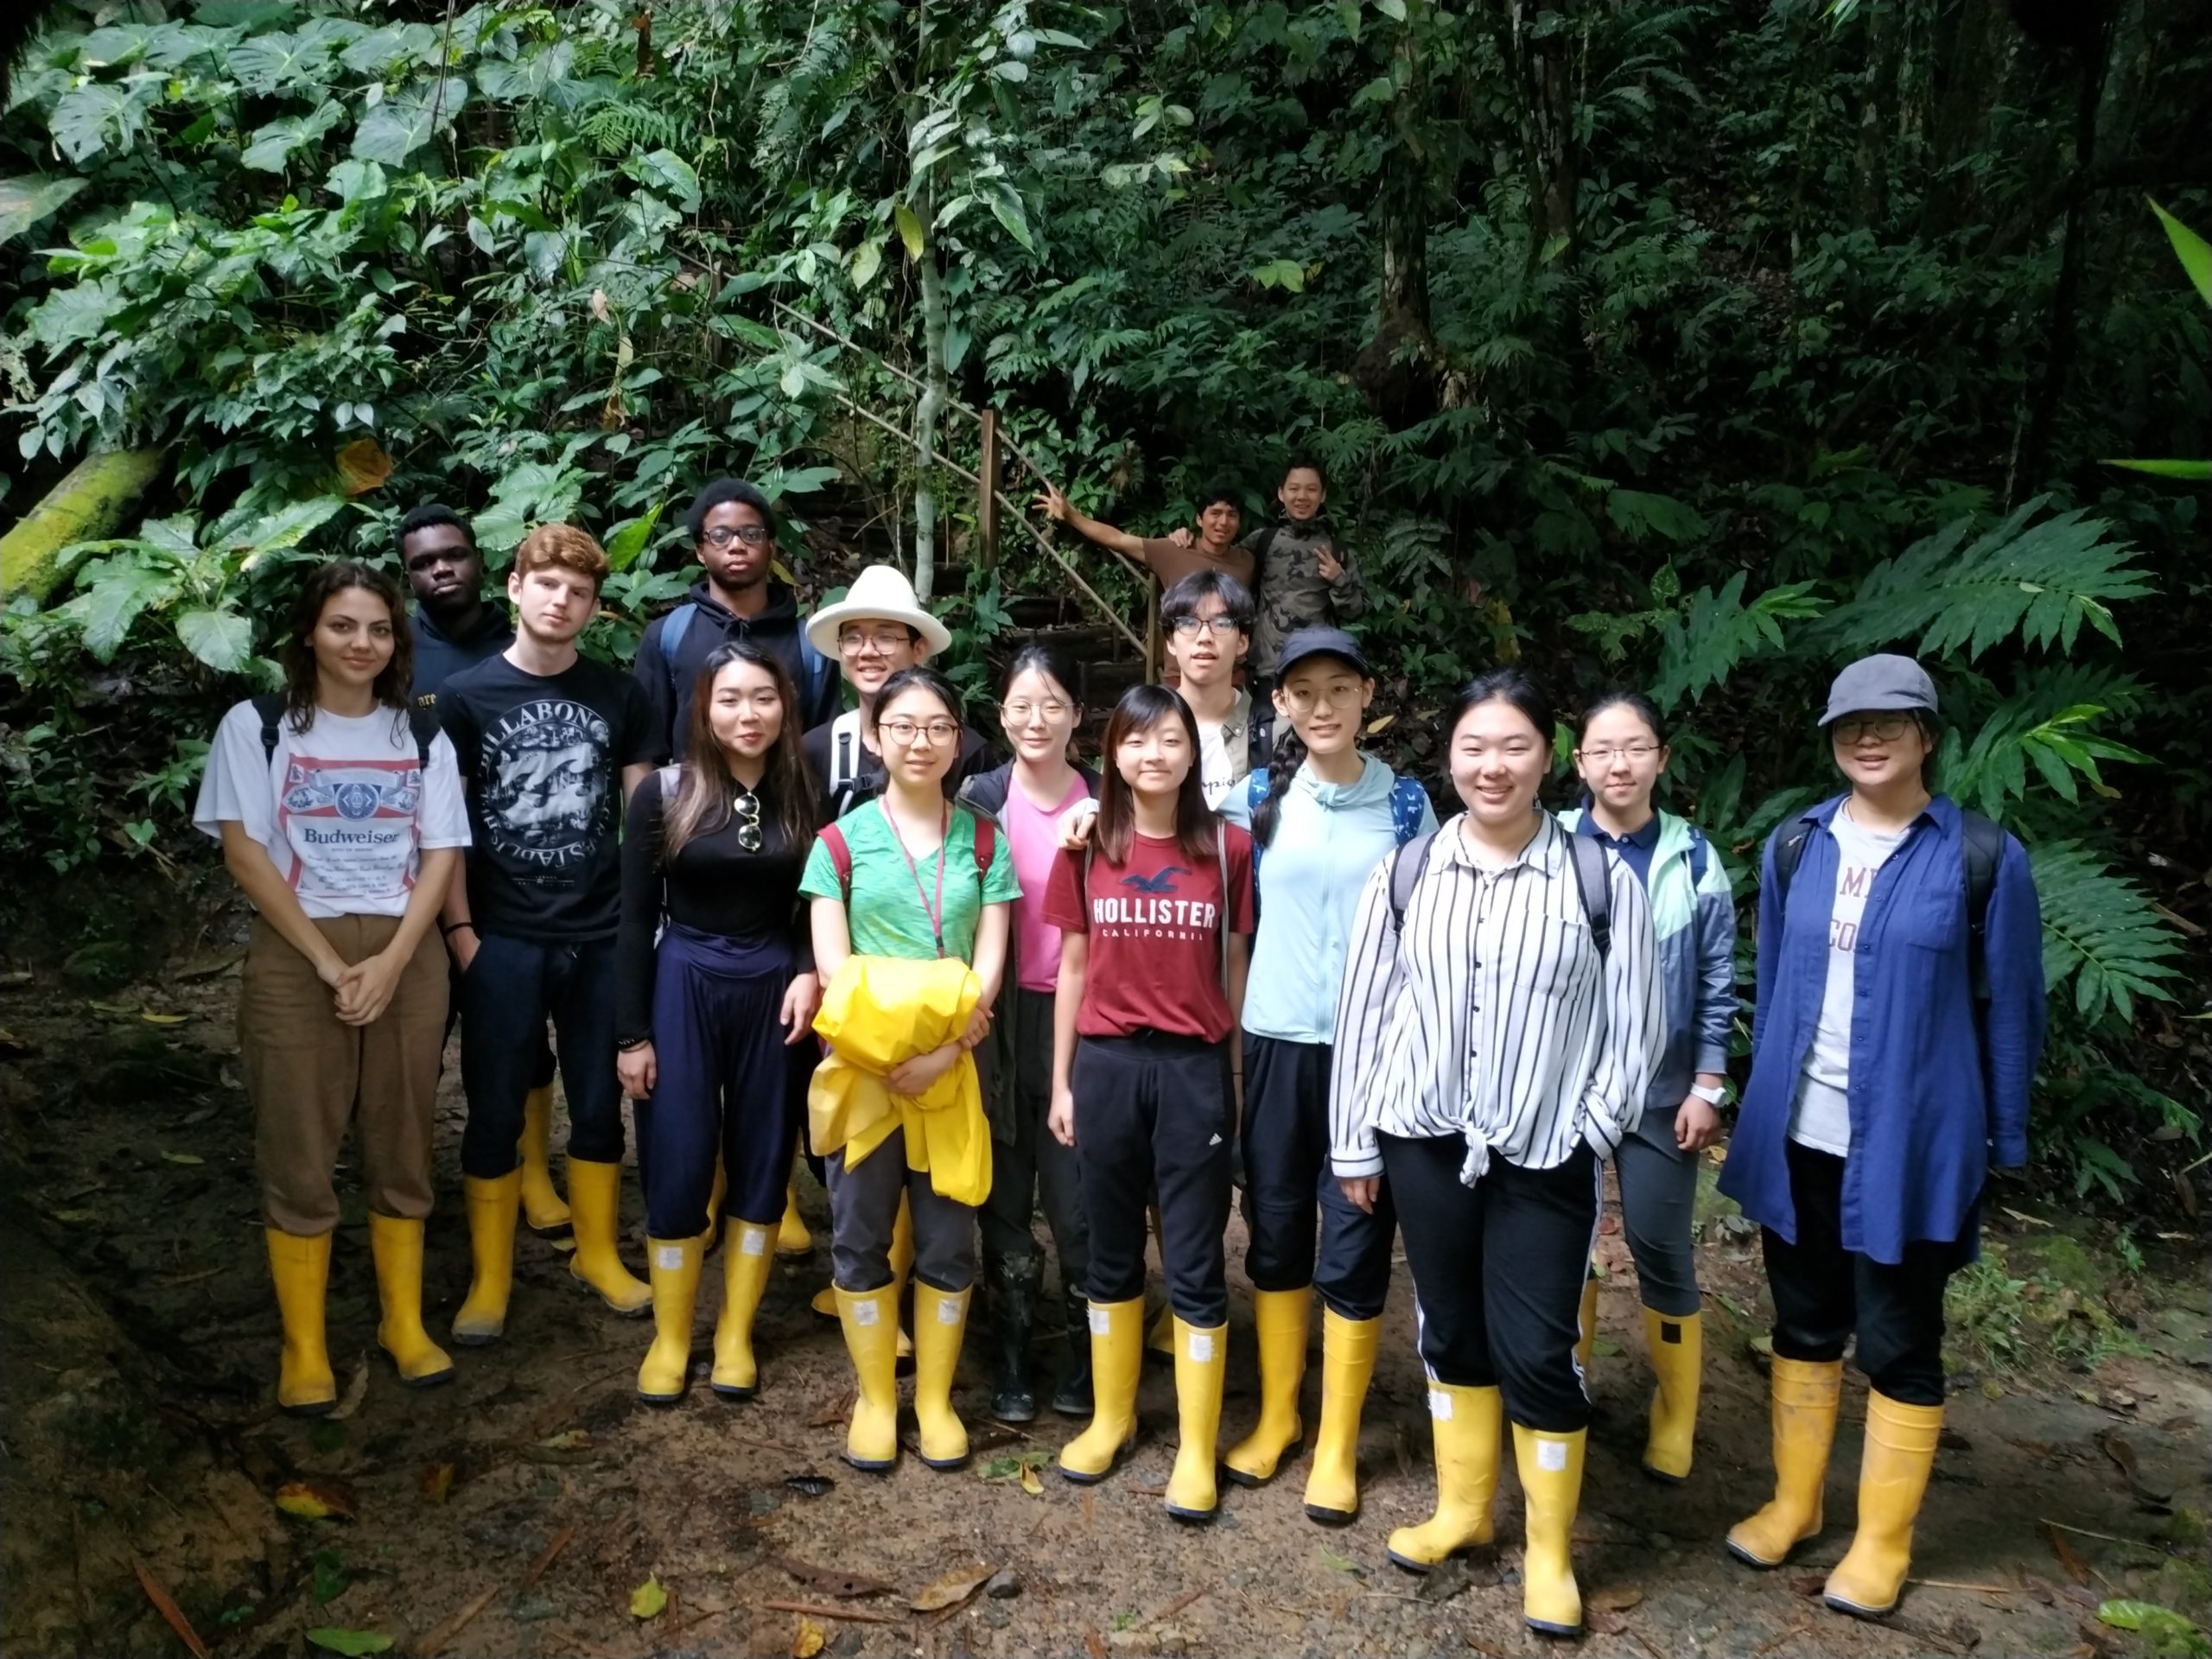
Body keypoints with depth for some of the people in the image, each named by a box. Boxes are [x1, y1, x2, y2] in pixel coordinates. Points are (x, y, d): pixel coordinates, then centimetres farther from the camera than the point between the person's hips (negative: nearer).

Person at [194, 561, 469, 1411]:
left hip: (406, 959, 3)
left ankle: (404, 1323, 21)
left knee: (402, 1150, 8)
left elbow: (441, 857, 3)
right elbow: (244, 854, -6)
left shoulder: (422, 738, 8)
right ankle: (303, 1347, 13)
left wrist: (390, 962, -11)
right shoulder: (256, 726, 1)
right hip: (294, 960, -2)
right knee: (299, 1160, 2)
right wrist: (330, 963, -12)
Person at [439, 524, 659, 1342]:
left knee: (599, 1102, 12)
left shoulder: (619, 695, 3)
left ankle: (597, 1252, 29)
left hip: (602, 935, 2)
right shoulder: (466, 696, -2)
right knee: (495, 1110, 6)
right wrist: (459, 928, -6)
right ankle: (490, 1278, 20)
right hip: (503, 938, -2)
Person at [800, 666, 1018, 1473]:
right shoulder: (841, 842, 0)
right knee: (862, 1237, 8)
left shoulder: (983, 842, 4)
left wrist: (940, 1052, -15)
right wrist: (891, 1044, -17)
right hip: (862, 1068, -1)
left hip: (953, 1072, 1)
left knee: (948, 1241, 8)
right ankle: (874, 1398, 25)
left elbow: (988, 968, -2)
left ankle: (935, 1397, 25)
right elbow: (834, 969, -6)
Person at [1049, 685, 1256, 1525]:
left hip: (1195, 1068, -1)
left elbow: (1235, 968, 3)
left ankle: (1196, 1450, 17)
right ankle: (1110, 1416, 32)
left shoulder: (1228, 847, -2)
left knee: (1195, 1265, 4)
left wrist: (1237, 1075, 3)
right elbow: (1074, 967, 6)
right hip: (1107, 1065, 2)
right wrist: (1061, 1080, 6)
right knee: (1111, 1253, 14)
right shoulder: (1087, 847, 1)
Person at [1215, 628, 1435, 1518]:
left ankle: (1337, 1444, 19)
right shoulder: (1259, 796, 1)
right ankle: (1276, 1415, 30)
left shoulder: (1407, 802, 0)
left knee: (1355, 1249, 3)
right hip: (1278, 1042, 2)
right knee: (1275, 1234, 12)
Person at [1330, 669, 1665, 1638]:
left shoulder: (1600, 879, -6)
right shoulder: (1406, 873, -2)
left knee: (1537, 1353, 3)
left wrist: (1591, 1129, -5)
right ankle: (1461, 1508, 37)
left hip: (1546, 1156, -2)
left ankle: (1549, 1550, 25)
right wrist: (1356, 1143, 4)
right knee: (1451, 1332, 16)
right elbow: (1363, 1011, 2)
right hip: (1426, 1143, 2)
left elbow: (1635, 1024, -1)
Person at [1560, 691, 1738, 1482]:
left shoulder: (1693, 859, -3)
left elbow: (1717, 983, 1)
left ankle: (1674, 1423, 25)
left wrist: (1708, 1087, -3)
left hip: (1660, 1092, 0)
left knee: (1662, 1253, 7)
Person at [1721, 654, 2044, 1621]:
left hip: (1911, 1144, -3)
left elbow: (2009, 1010, -2)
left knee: (1898, 1344, 9)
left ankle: (1882, 1541, 26)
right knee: (1804, 1326, 16)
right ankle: (1793, 1502, 33)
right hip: (1799, 1139, 4)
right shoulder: (1795, 847, 3)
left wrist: (2002, 1144, 0)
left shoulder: (1983, 857, -8)